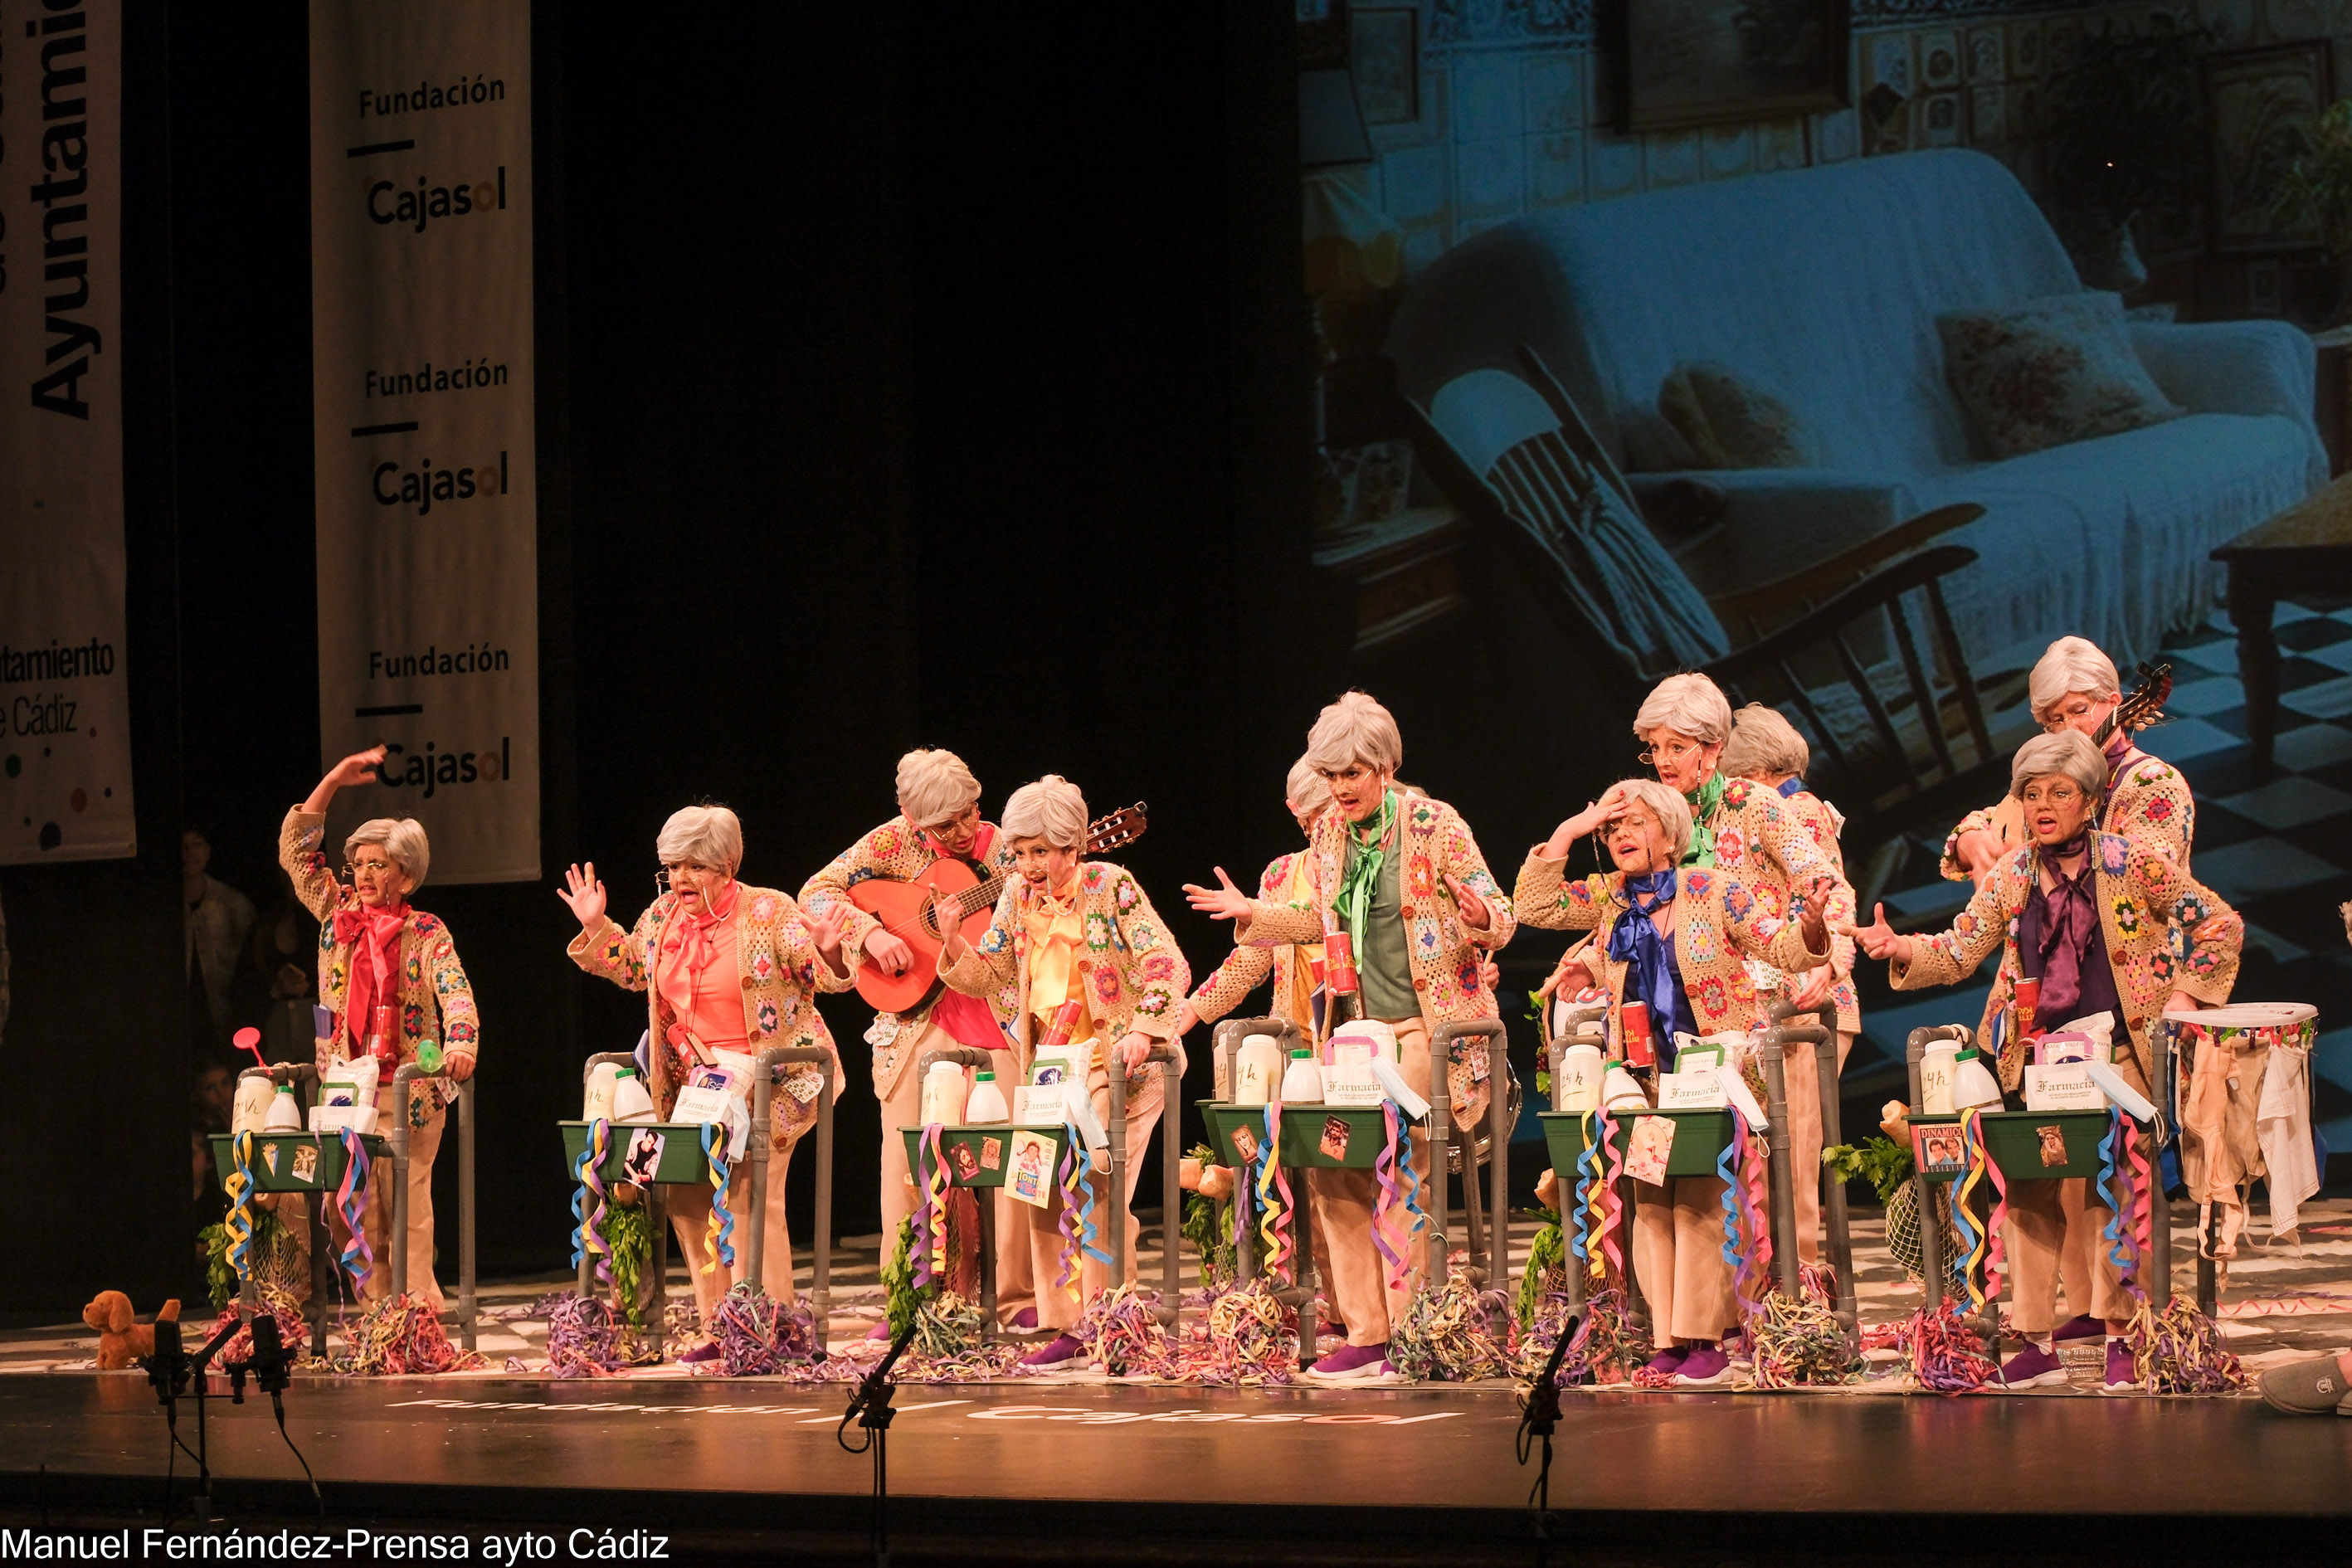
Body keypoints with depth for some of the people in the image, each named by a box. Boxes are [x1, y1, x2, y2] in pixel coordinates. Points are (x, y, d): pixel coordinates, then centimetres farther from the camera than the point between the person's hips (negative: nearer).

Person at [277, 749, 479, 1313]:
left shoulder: (426, 935, 1)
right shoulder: (337, 915, 11)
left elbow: (457, 993, -11)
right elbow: (296, 850, 12)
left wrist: (460, 1044, -32)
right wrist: (333, 782, 5)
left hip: (407, 1094, -4)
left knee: (407, 1211, -6)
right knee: (350, 1216, 1)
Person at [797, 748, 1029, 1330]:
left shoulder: (1004, 852, 0)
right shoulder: (894, 843, -1)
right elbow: (817, 892, -2)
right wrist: (870, 933, -16)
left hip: (997, 1018, 0)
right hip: (916, 1018, 0)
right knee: (906, 1162, 0)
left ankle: (1018, 1299, 4)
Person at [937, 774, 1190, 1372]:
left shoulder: (1110, 886, -11)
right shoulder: (1018, 896, 6)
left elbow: (1168, 964, -17)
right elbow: (991, 974, 11)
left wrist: (1142, 1031, -28)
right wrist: (953, 941, -7)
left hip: (1119, 1060, -6)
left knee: (1098, 1194, -13)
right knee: (1040, 1195, 1)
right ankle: (1065, 1327, 9)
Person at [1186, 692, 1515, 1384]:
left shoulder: (1436, 825, -9)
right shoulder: (1329, 834, 8)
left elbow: (1502, 918, -9)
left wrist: (1478, 921, -31)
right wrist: (1252, 913, 11)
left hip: (1433, 1027, -6)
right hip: (1366, 1028, 6)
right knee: (1329, 1166, -2)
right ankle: (1365, 1334, 4)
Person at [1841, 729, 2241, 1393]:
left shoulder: (2130, 863, -1)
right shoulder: (2011, 876, 10)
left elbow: (2219, 923, 4)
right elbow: (1957, 953, 8)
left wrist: (2186, 995, -3)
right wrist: (1900, 950, -10)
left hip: (2116, 1052, -4)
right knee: (2029, 1192, 0)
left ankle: (2122, 1336, -2)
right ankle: (2037, 1341, 6)